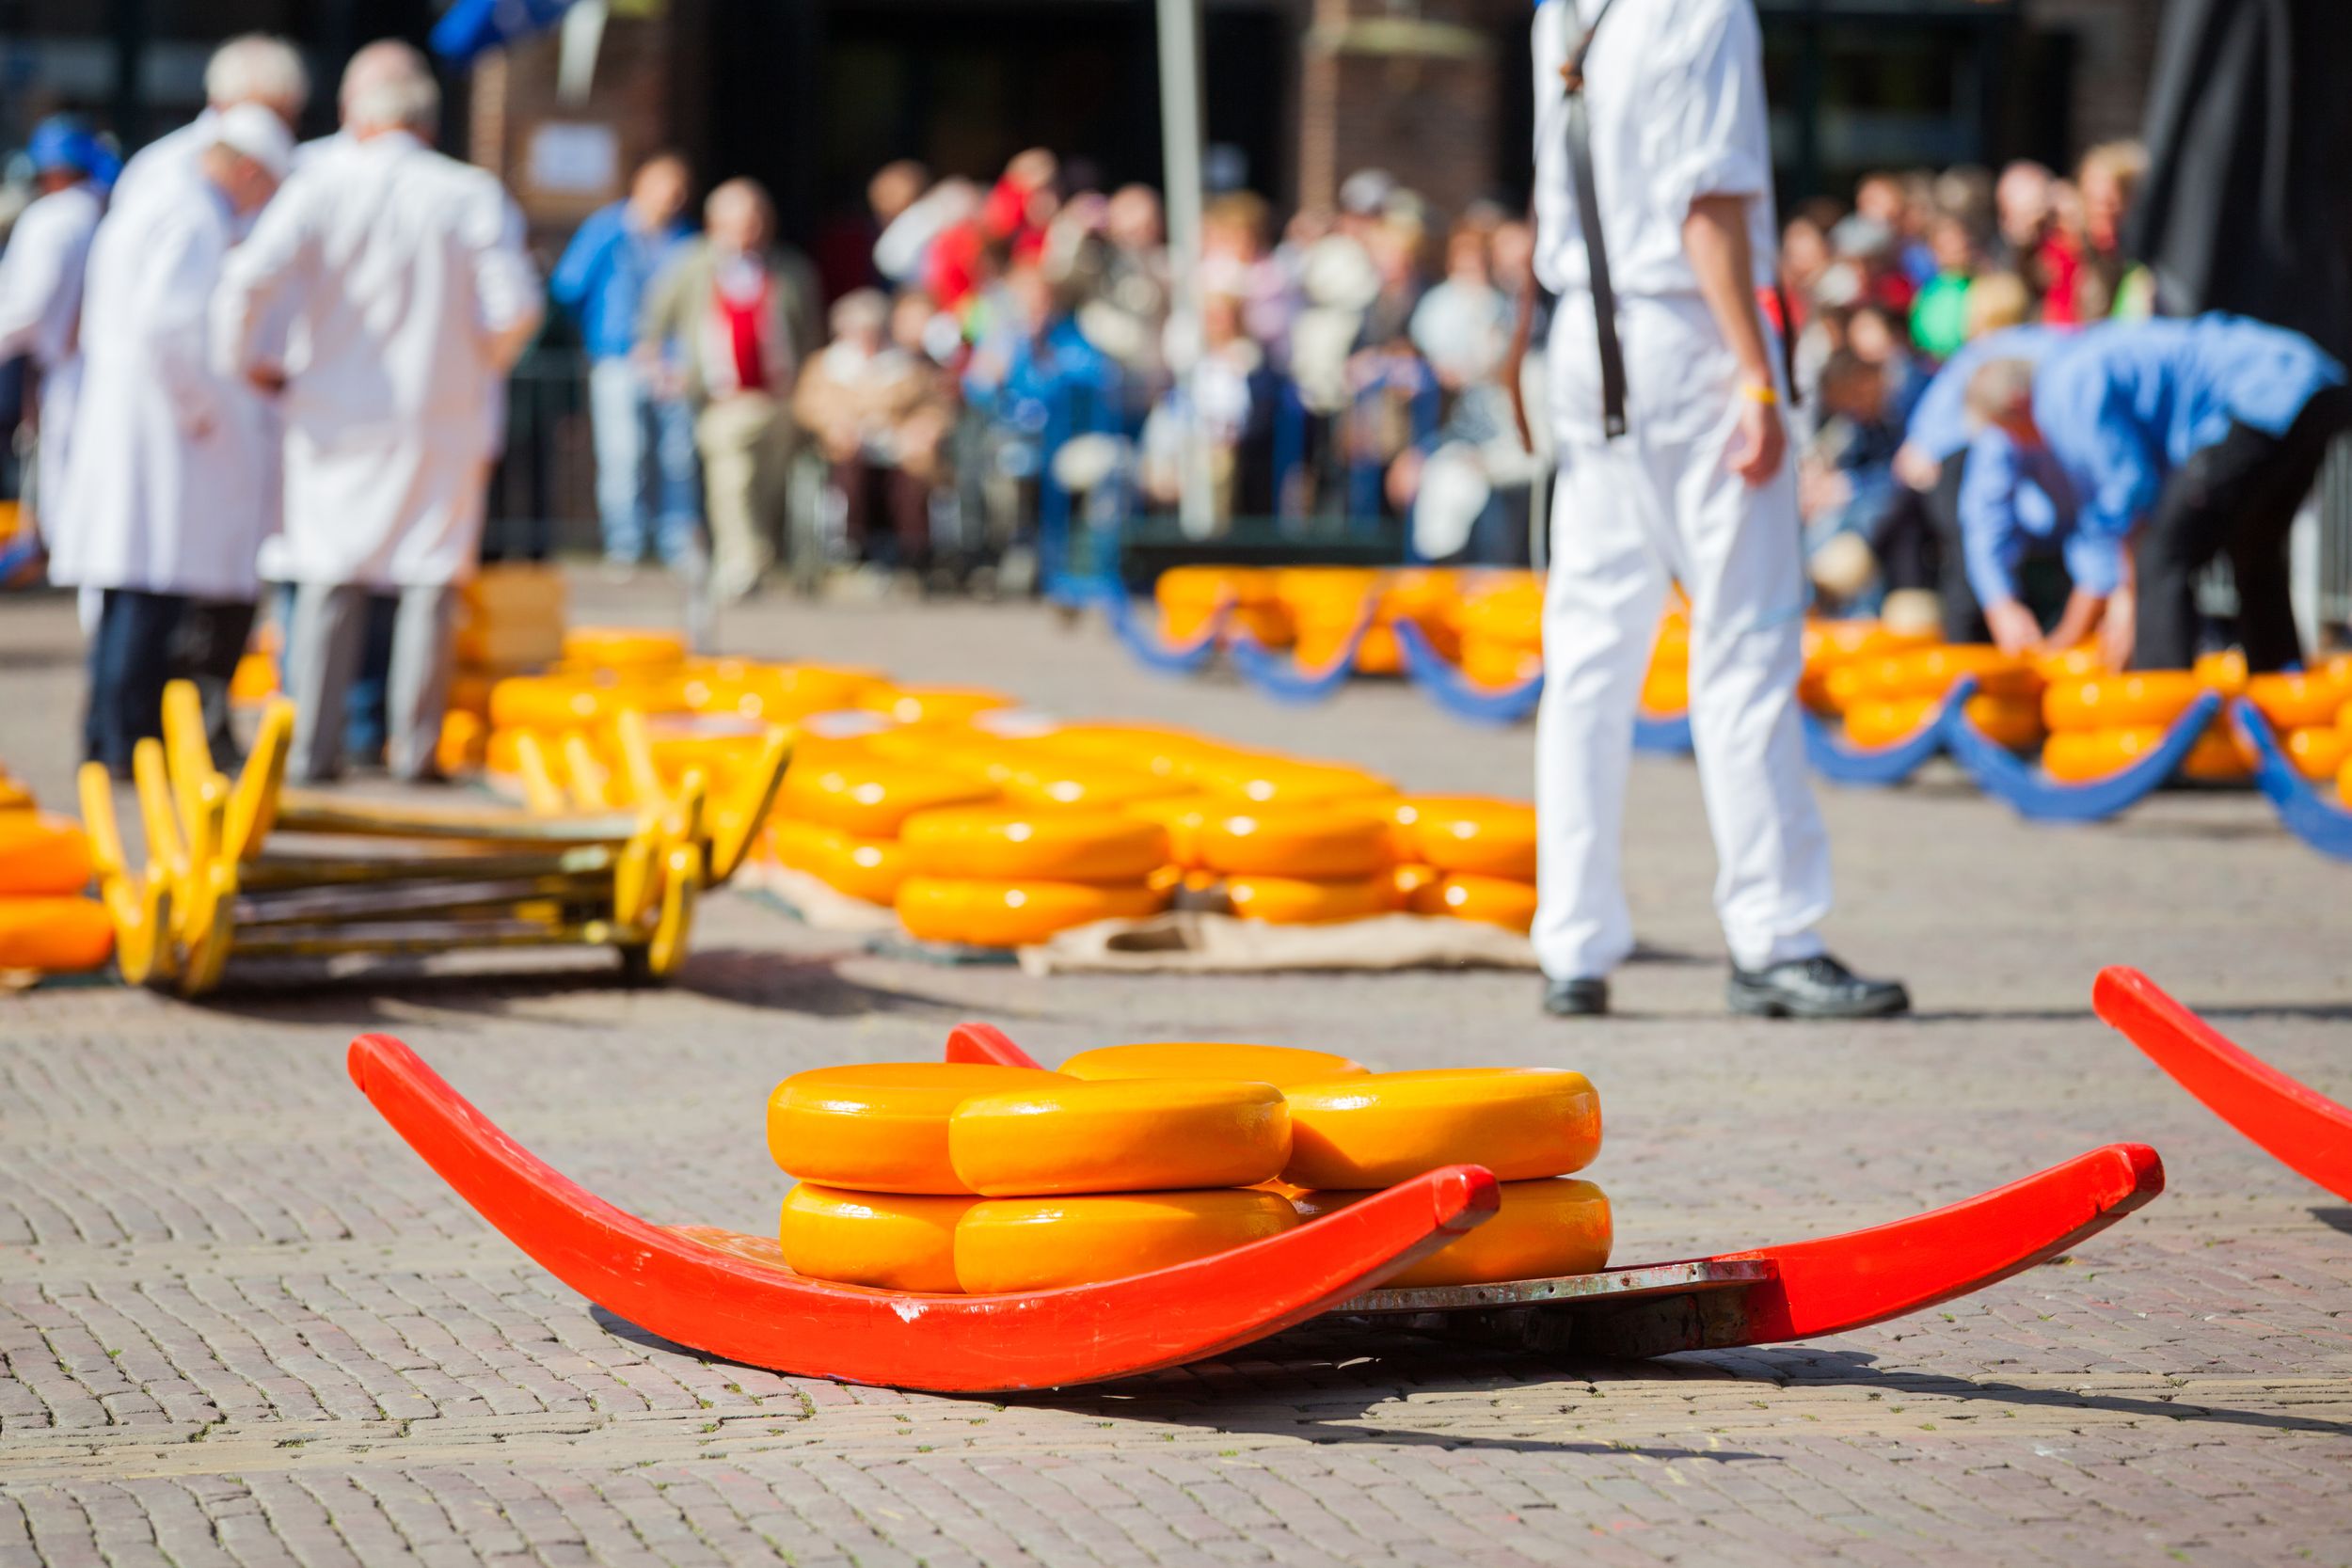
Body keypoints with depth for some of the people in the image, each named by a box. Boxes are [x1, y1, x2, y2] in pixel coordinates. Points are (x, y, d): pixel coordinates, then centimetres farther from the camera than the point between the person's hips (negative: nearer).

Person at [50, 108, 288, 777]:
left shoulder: (146, 205, 19)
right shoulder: (194, 220, -13)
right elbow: (164, 323, -26)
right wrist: (194, 408, -16)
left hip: (116, 415, 10)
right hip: (165, 427, -10)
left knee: (128, 598, 12)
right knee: (154, 590, -8)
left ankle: (108, 738, 15)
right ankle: (130, 741, -8)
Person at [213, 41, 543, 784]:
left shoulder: (322, 184, -6)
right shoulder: (473, 195, -5)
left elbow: (250, 280, -15)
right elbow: (514, 308, -11)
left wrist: (242, 360, 2)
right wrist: (471, 368, 8)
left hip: (336, 415, 1)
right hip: (443, 422, -1)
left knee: (331, 582, 8)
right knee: (430, 581, 8)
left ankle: (313, 747, 7)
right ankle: (414, 749, 8)